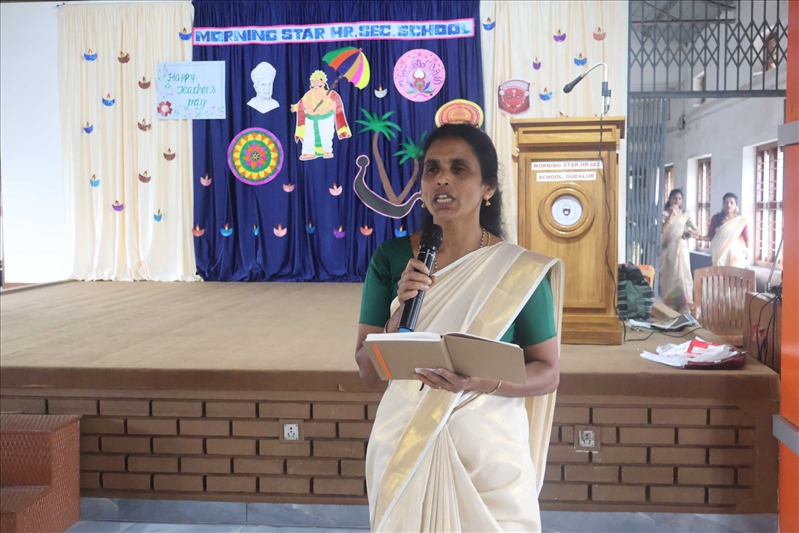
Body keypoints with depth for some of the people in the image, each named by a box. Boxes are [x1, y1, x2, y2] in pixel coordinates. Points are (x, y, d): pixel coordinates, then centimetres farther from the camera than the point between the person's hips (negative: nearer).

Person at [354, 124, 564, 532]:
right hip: (404, 445, 2)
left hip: (488, 448, -1)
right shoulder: (390, 259, -4)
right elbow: (368, 372, -2)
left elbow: (547, 374, -4)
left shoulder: (519, 269, -8)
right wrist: (400, 312, -19)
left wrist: (482, 382, -22)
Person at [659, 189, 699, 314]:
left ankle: (685, 308, -9)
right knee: (668, 277, 0)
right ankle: (669, 307, 5)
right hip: (668, 250, -1)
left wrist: (690, 233, -21)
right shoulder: (664, 213, 2)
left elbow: (696, 231, 1)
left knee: (682, 276, -6)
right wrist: (670, 215, -18)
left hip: (681, 249, 1)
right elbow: (662, 230, -13)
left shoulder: (686, 215, 8)